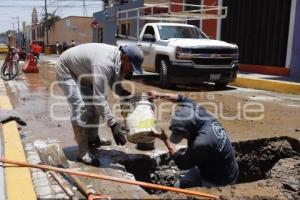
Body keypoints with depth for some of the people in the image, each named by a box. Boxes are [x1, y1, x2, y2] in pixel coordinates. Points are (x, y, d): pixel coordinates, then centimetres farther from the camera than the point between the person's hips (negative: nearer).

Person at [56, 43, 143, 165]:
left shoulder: (119, 61, -12)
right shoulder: (104, 63, -40)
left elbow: (115, 85, 1)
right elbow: (99, 98, -42)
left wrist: (126, 93, -19)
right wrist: (113, 124, -42)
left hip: (82, 73, 9)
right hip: (66, 70, -9)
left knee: (94, 105, 12)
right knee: (80, 108, -18)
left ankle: (93, 139, 30)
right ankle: (83, 153, -10)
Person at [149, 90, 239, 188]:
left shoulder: (202, 143, -37)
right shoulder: (205, 117, -16)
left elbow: (182, 164, -19)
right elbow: (185, 101, 2)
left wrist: (166, 140, -12)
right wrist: (161, 95, 3)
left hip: (219, 181, -8)